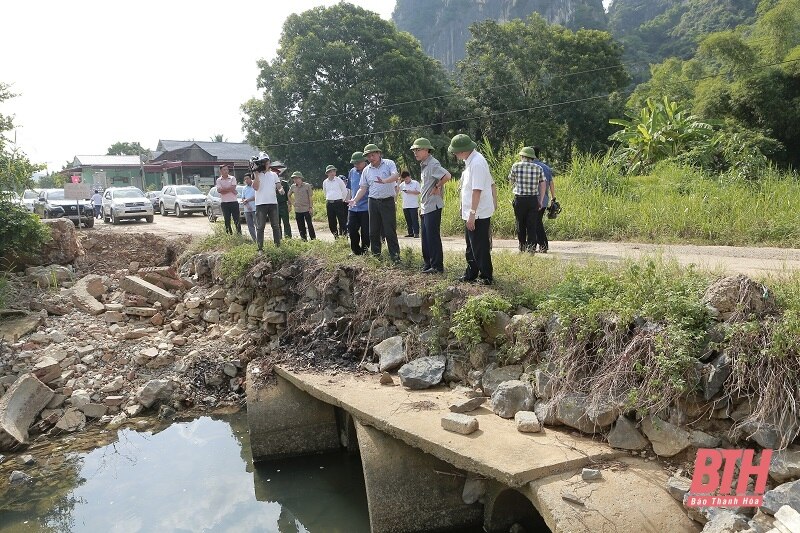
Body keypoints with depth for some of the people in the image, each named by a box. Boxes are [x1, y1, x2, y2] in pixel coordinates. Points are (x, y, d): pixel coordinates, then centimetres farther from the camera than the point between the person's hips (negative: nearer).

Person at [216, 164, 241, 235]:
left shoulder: (232, 178, 6)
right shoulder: (218, 180, 6)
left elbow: (233, 188, -8)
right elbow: (219, 190, -9)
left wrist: (224, 189, -9)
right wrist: (230, 189, -9)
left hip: (234, 202, -1)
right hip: (224, 203, 1)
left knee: (237, 219, -1)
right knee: (227, 220, 5)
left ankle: (239, 233, 1)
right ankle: (229, 234, 10)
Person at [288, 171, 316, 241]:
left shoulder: (307, 186, -3)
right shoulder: (292, 187, 7)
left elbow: (310, 197, -3)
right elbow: (289, 195, 23)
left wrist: (311, 207, -7)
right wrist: (291, 203, 15)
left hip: (306, 209, -4)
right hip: (297, 210, 4)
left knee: (310, 225, -4)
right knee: (301, 227, 7)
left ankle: (313, 238, 3)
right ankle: (303, 239, 14)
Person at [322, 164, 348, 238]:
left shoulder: (339, 180, -2)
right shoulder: (325, 182, 9)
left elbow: (345, 191, 7)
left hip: (338, 203, -4)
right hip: (329, 204, 4)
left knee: (342, 220, -9)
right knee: (331, 222, 5)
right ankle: (335, 235, 14)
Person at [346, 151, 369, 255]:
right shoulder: (352, 172, 9)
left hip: (366, 208, -6)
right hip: (353, 207, 6)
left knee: (365, 231, 1)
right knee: (351, 229, 8)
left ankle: (364, 251, 15)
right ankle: (356, 251, 22)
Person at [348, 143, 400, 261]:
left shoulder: (389, 163, -2)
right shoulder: (366, 170, 10)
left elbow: (396, 176, -19)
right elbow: (363, 188, 11)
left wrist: (384, 181, -38)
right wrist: (355, 200, -3)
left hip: (387, 201, -4)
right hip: (373, 202, 4)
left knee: (390, 230, -6)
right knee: (373, 231, 8)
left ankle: (395, 255, 0)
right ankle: (376, 254, 19)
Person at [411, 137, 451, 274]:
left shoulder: (433, 164, -15)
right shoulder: (424, 165, 15)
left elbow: (447, 176, -31)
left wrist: (437, 187, -17)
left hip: (433, 206, -10)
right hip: (425, 207, 10)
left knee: (433, 237, -5)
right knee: (425, 237, 14)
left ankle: (437, 266, 2)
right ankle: (428, 264, 24)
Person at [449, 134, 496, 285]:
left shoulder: (476, 163, -19)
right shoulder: (470, 161, 11)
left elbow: (477, 190, -25)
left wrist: (472, 214, -25)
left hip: (478, 214, -10)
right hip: (471, 214, 10)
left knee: (480, 247, 0)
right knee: (471, 246, 19)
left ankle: (486, 277, 11)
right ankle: (471, 274, 32)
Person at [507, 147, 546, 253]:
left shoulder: (516, 166, -2)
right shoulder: (538, 168, 3)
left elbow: (511, 181, 9)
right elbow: (542, 185, 2)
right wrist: (540, 201, 6)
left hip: (519, 199, -1)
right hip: (533, 199, 1)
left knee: (520, 224, 12)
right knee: (532, 225, 4)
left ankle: (522, 246, 21)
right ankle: (531, 247, 0)